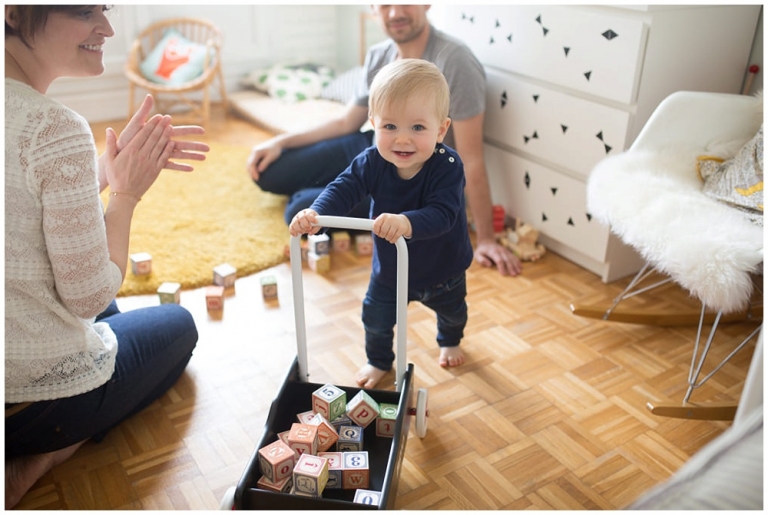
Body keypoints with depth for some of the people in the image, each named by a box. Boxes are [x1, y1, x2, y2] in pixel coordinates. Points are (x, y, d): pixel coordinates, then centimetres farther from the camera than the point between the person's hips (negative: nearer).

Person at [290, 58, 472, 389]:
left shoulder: (447, 166, -35)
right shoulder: (372, 162, -24)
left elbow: (441, 214, -46)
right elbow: (343, 189, -28)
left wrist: (407, 222, -66)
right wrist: (314, 213, -49)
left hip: (443, 270, -1)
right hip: (389, 269, 1)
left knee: (452, 311, 29)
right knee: (376, 319, 13)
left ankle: (450, 341, 65)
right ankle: (379, 361, 47)